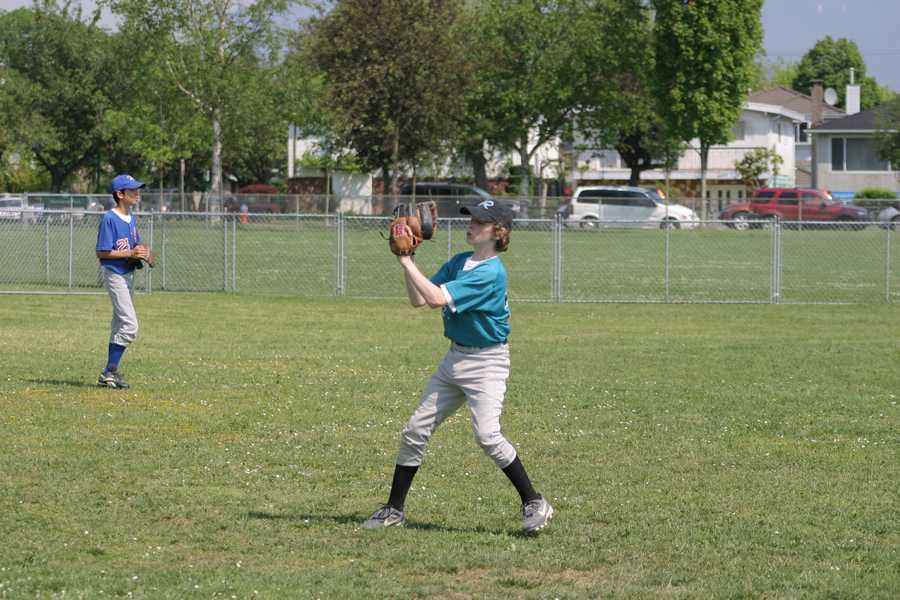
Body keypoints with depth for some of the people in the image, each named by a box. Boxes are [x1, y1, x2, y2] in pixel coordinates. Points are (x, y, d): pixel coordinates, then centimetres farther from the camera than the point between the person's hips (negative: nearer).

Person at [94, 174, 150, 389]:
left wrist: (143, 252, -2)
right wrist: (131, 253, -22)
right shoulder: (109, 219, -17)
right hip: (114, 273, -9)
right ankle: (109, 372, -10)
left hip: (128, 273, 9)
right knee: (130, 325, -15)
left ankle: (111, 372, 21)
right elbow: (102, 252, -18)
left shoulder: (131, 218, 10)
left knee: (120, 324, 14)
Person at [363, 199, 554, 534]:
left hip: (487, 362, -8)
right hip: (455, 358, 8)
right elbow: (418, 300, 4)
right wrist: (405, 262, -6)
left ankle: (534, 504, -9)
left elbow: (436, 299, -27)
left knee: (487, 436, -22)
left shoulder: (491, 273, -20)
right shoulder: (458, 263, 7)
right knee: (415, 431, 6)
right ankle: (394, 510, 16)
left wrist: (407, 260, -21)